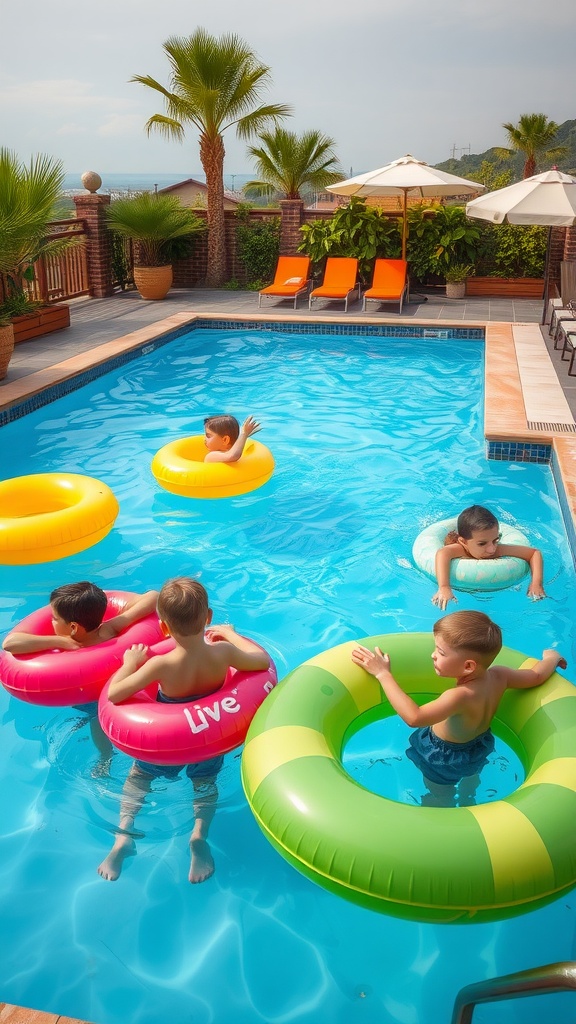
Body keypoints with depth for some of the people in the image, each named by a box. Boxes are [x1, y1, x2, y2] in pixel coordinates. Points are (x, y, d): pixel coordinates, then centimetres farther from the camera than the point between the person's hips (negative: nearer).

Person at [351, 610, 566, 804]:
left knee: (440, 799, 23)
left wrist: (383, 673, -49)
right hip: (478, 747, 8)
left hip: (444, 758, -8)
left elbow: (414, 717, -54)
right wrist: (551, 657, 14)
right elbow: (537, 676, -9)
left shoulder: (461, 696, -46)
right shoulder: (499, 676, -25)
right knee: (470, 782, 38)